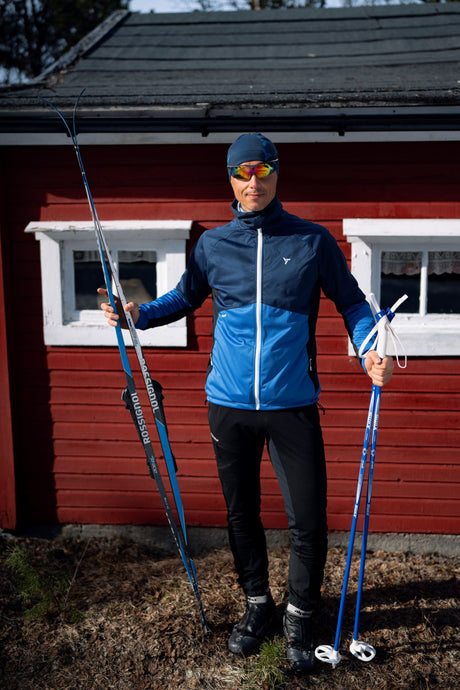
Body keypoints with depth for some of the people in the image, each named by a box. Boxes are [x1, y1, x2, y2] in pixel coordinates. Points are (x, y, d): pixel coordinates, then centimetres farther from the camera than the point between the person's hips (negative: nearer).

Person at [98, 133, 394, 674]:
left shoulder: (313, 241, 0)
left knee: (308, 522, 2)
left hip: (292, 404, -2)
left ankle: (300, 618, 27)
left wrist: (370, 351, -9)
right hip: (229, 404, 2)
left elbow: (351, 303, 7)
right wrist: (139, 314, 3)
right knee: (241, 513, 16)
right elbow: (185, 298, 19)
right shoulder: (212, 245, 5)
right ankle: (257, 604, 39)